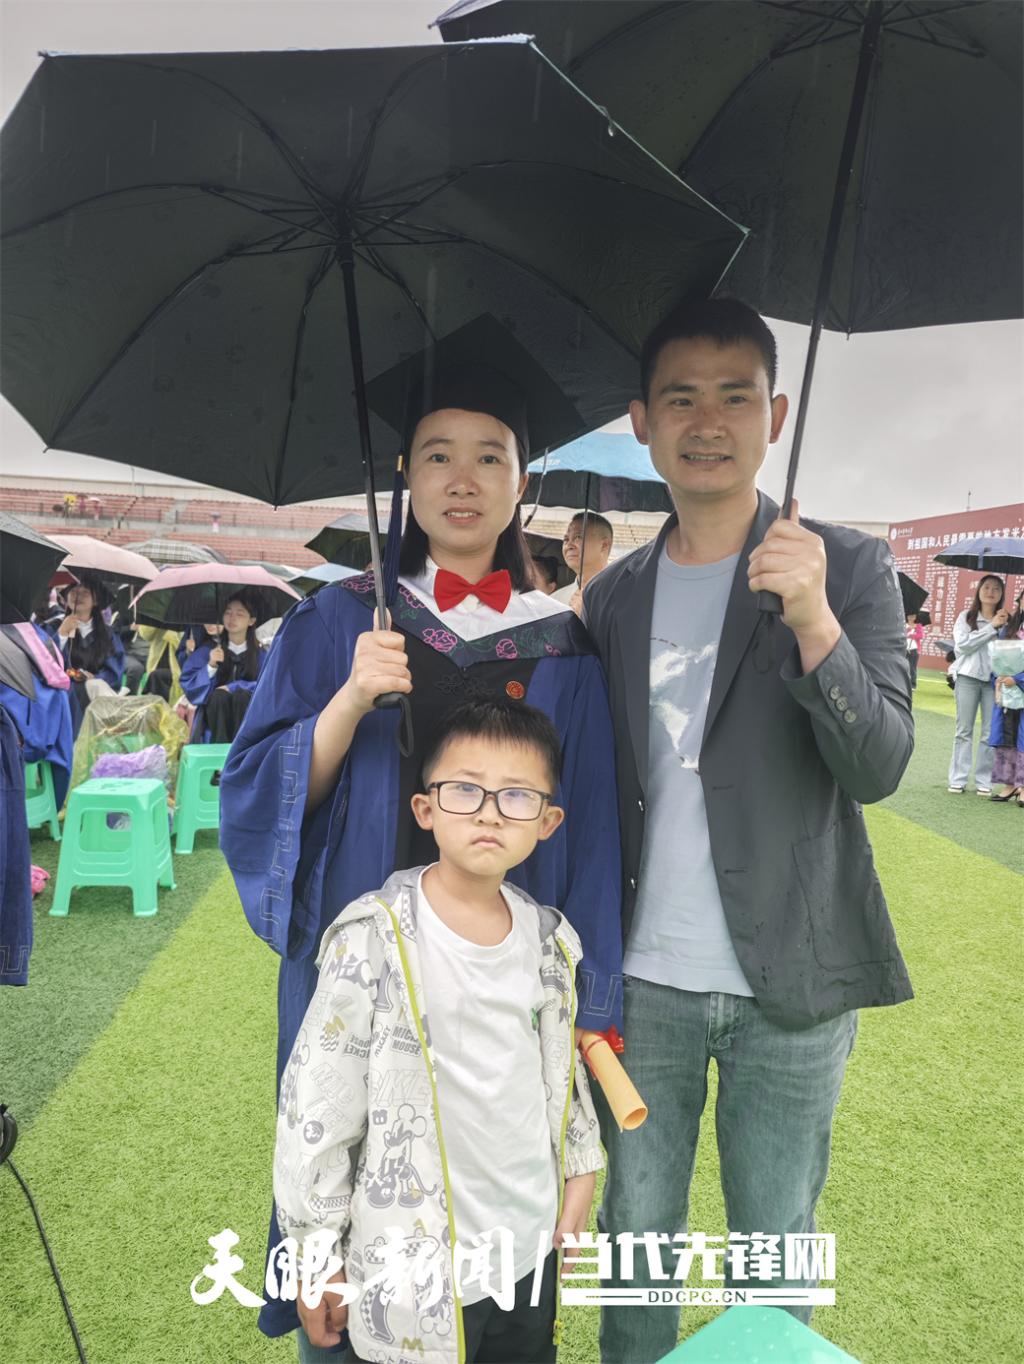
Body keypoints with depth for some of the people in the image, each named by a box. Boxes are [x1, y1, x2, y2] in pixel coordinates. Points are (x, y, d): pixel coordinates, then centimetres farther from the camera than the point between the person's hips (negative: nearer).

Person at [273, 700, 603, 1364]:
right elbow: (315, 1106, -13)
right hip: (416, 1266, -5)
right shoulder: (374, 940, -19)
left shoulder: (550, 937, -3)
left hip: (532, 1244, 5)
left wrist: (580, 1169, 14)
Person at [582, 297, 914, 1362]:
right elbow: (597, 788, 9)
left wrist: (812, 619, -30)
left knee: (775, 1268, 15)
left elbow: (878, 768, -14)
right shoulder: (613, 595, 4)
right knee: (634, 1243, 18)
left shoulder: (848, 568, -5)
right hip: (642, 984, 3)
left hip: (788, 990, -2)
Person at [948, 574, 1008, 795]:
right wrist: (991, 627, -9)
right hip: (968, 677, -1)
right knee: (964, 730, 4)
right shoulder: (966, 617, 5)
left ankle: (983, 781, 8)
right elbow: (963, 643, -10)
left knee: (990, 733, 2)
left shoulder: (1005, 620, 7)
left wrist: (1004, 627, -13)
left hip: (995, 680, 1)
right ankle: (958, 779, 7)